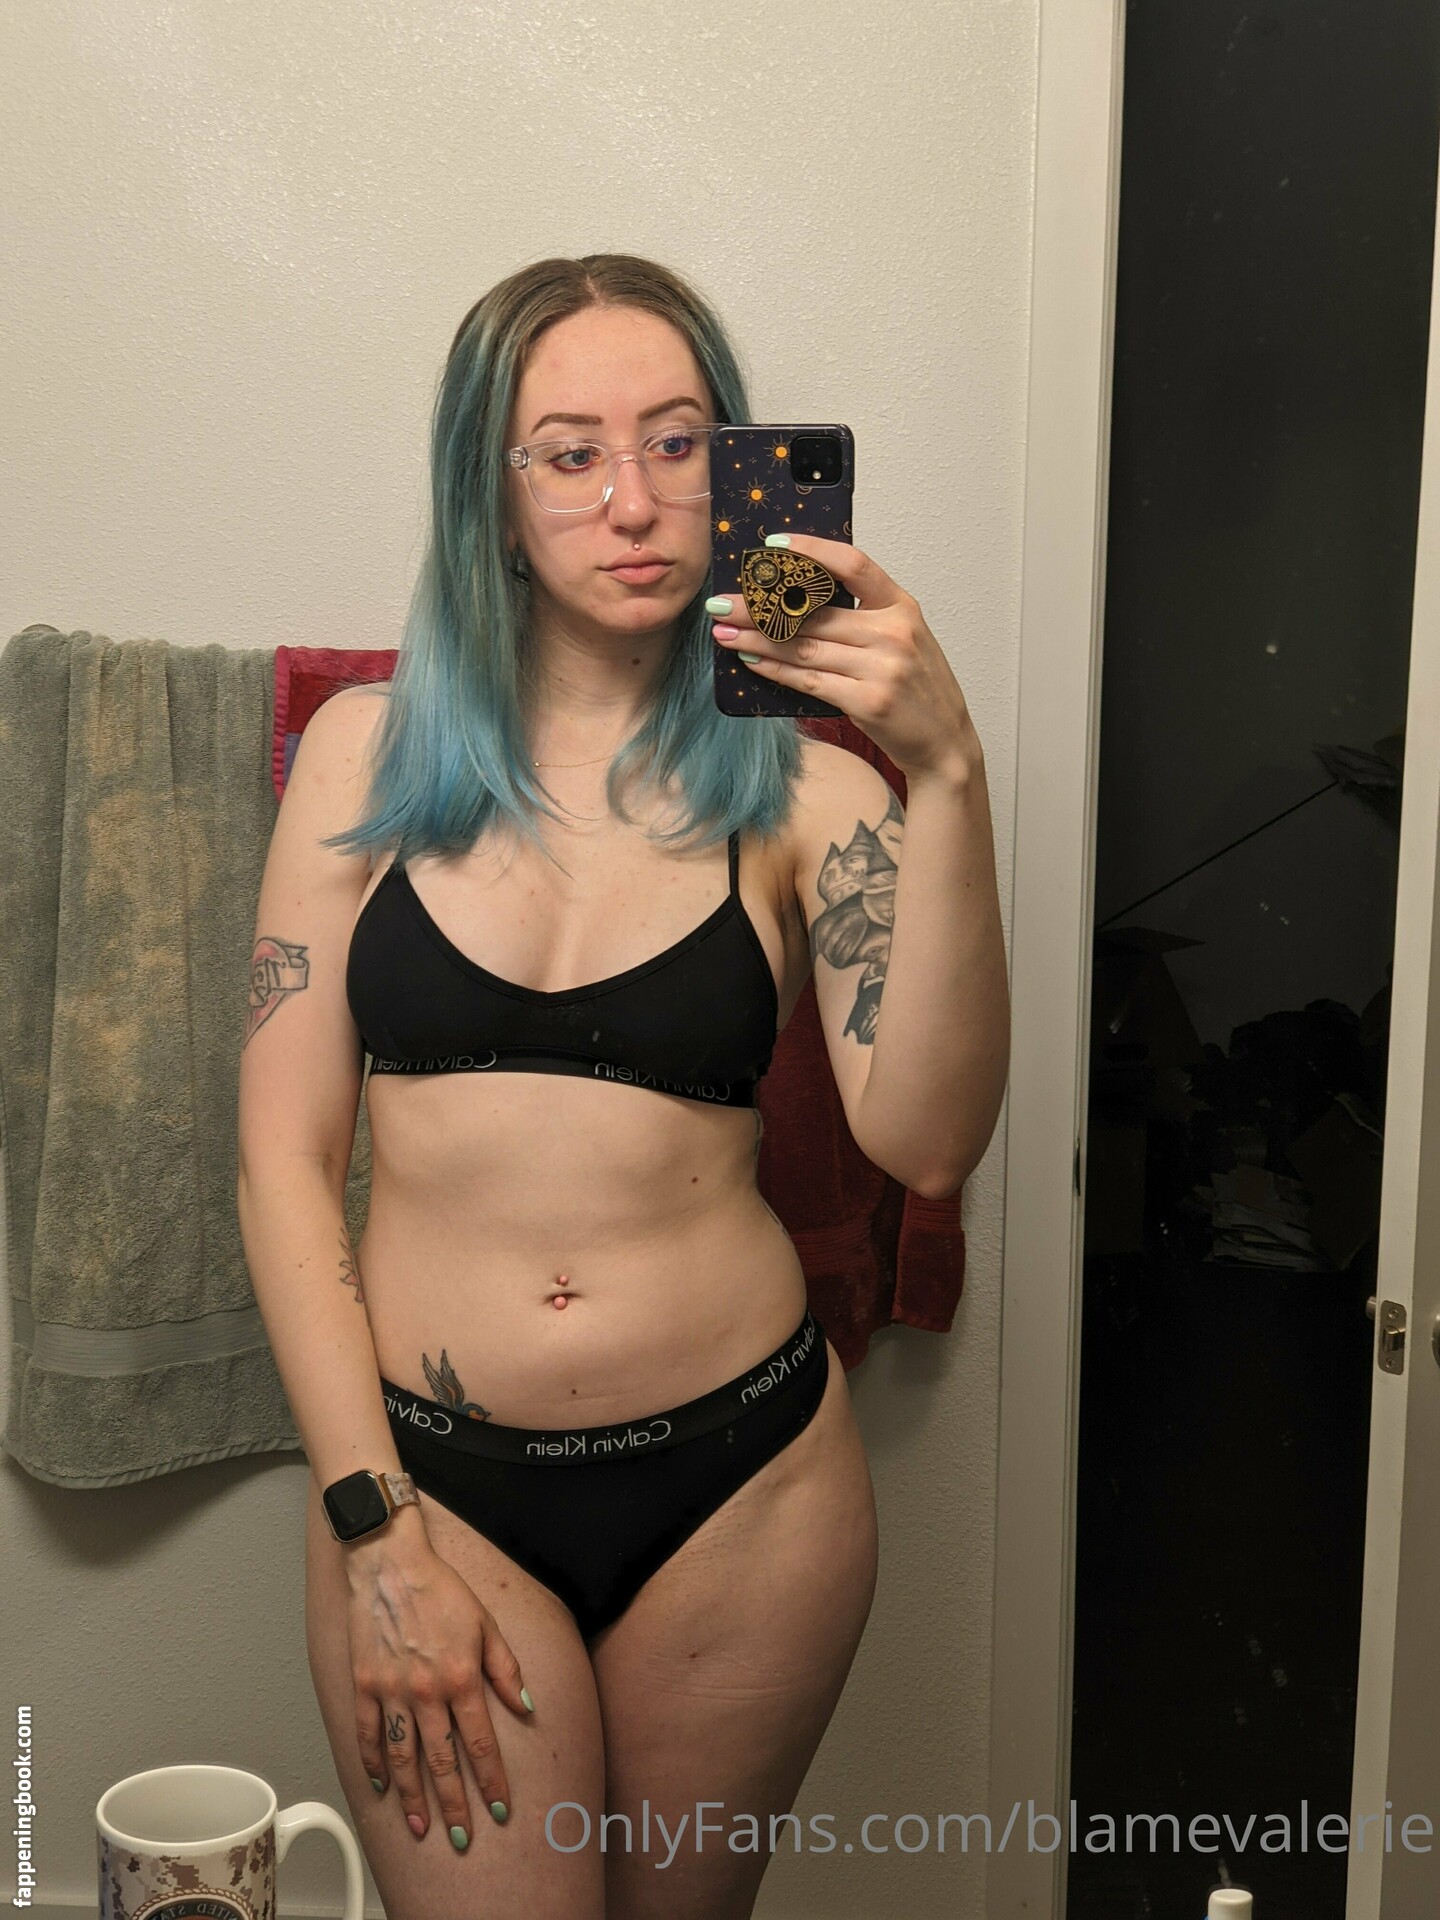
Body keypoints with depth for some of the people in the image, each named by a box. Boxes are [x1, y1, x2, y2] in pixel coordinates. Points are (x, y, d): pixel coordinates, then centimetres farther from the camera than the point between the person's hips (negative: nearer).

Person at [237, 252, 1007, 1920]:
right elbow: (284, 1158, -2)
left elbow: (926, 1142, -16)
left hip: (740, 1476, 1)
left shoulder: (797, 781, -3)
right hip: (427, 1466, 0)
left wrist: (947, 776, -26)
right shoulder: (371, 749, -1)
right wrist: (375, 1531, -5)